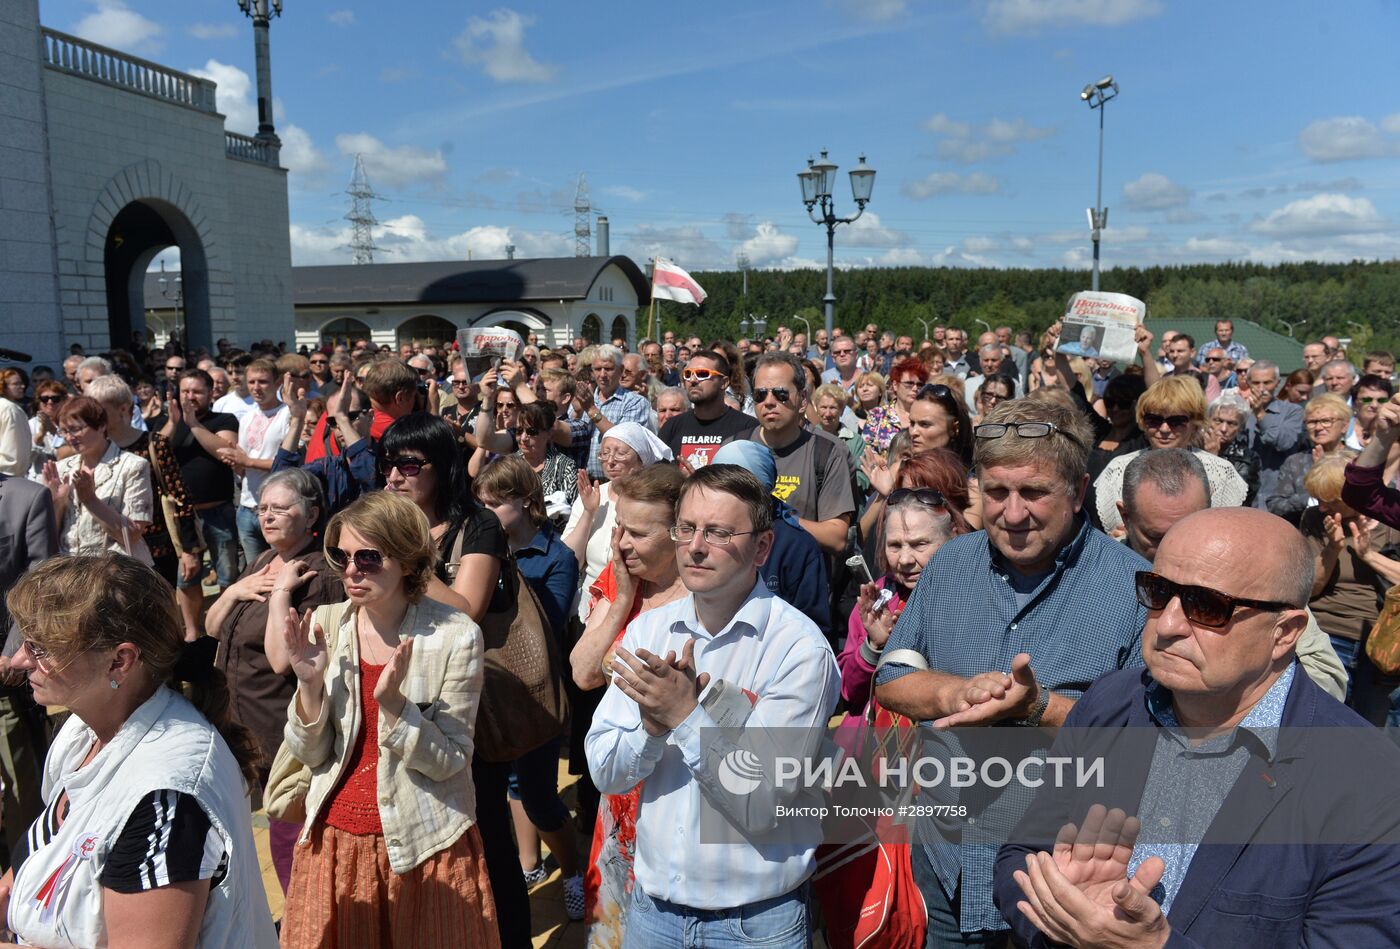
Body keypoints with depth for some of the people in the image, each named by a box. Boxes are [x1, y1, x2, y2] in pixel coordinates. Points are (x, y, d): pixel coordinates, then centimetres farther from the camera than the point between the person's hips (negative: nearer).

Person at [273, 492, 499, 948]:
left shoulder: (455, 635, -16)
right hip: (335, 840, 3)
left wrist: (392, 702, -27)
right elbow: (311, 755, -2)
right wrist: (310, 684, -18)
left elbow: (450, 761, -13)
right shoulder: (324, 627, -5)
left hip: (426, 845, -3)